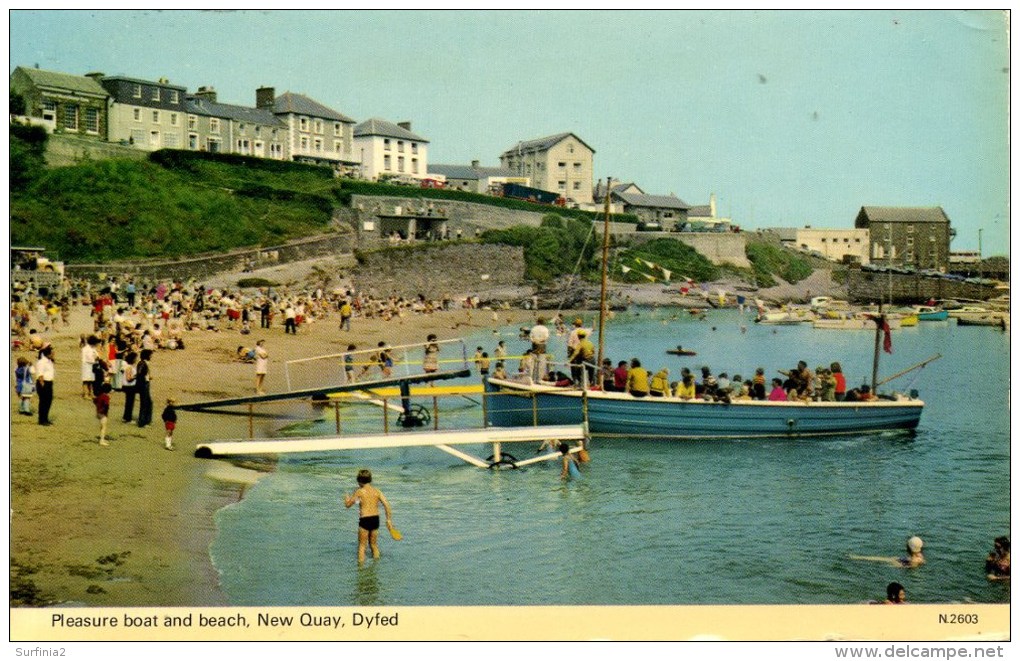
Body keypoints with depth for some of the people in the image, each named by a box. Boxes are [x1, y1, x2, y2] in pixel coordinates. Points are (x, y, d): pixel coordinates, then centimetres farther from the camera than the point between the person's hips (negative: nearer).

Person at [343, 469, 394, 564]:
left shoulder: (359, 492, -6)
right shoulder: (377, 491, 5)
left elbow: (347, 505, 3)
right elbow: (386, 505, -3)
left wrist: (346, 498, 25)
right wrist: (389, 519, 3)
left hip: (364, 520, -5)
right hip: (375, 519, 5)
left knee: (362, 545, 5)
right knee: (374, 544, 19)